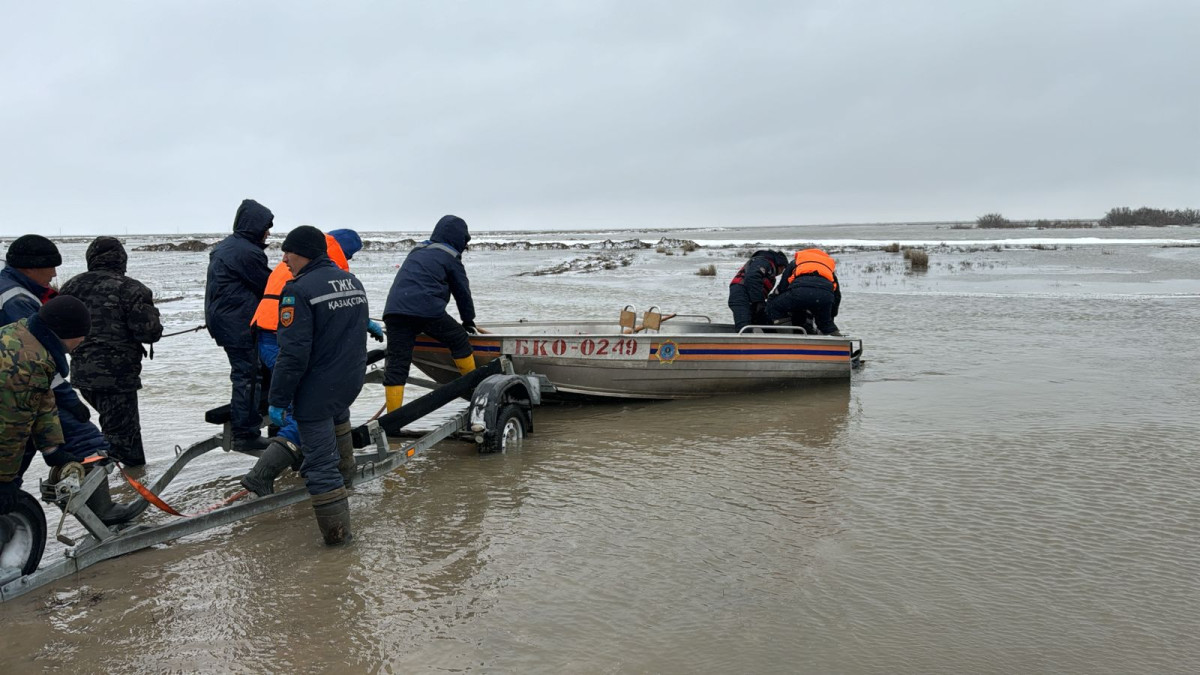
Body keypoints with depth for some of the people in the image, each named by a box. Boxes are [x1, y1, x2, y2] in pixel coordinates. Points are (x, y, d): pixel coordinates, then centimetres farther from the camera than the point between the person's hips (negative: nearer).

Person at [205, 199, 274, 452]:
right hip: (239, 325, -10)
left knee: (245, 372, 17)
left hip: (220, 320, 10)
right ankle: (245, 434, -1)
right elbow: (268, 287, -9)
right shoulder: (248, 252, -17)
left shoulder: (224, 247, 15)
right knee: (247, 375, -5)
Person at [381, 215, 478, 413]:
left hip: (394, 310, 6)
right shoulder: (450, 256, 12)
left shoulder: (417, 250, 31)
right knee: (459, 340, 16)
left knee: (396, 364, 2)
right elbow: (462, 290, 17)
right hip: (427, 309, -5)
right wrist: (468, 320, 31)